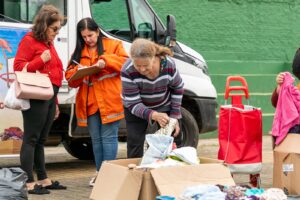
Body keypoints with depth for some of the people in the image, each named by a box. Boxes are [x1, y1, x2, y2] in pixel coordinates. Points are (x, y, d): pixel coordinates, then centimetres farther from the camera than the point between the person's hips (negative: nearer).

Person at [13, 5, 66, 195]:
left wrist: (55, 102, 21)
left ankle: (43, 179, 18)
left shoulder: (49, 43, 20)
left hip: (49, 98, 8)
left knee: (41, 140, 13)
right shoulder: (29, 40, -5)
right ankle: (29, 182, -6)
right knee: (31, 139, -7)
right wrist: (41, 60, -17)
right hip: (36, 98, -8)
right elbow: (18, 67, -10)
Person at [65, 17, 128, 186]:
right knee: (96, 139, 10)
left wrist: (106, 61, -18)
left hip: (109, 101, -4)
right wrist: (78, 71, -10)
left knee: (108, 137, -6)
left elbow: (126, 62, -6)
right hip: (89, 103, 5)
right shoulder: (79, 52, 15)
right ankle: (99, 172, 18)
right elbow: (70, 78, 12)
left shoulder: (113, 45, 5)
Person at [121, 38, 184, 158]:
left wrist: (175, 116, -8)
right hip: (136, 110, -2)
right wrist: (154, 115, -44)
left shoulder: (169, 64, -27)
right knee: (135, 144, -5)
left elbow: (178, 88, -6)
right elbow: (133, 104, -27)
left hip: (164, 107, 2)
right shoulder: (127, 71, -33)